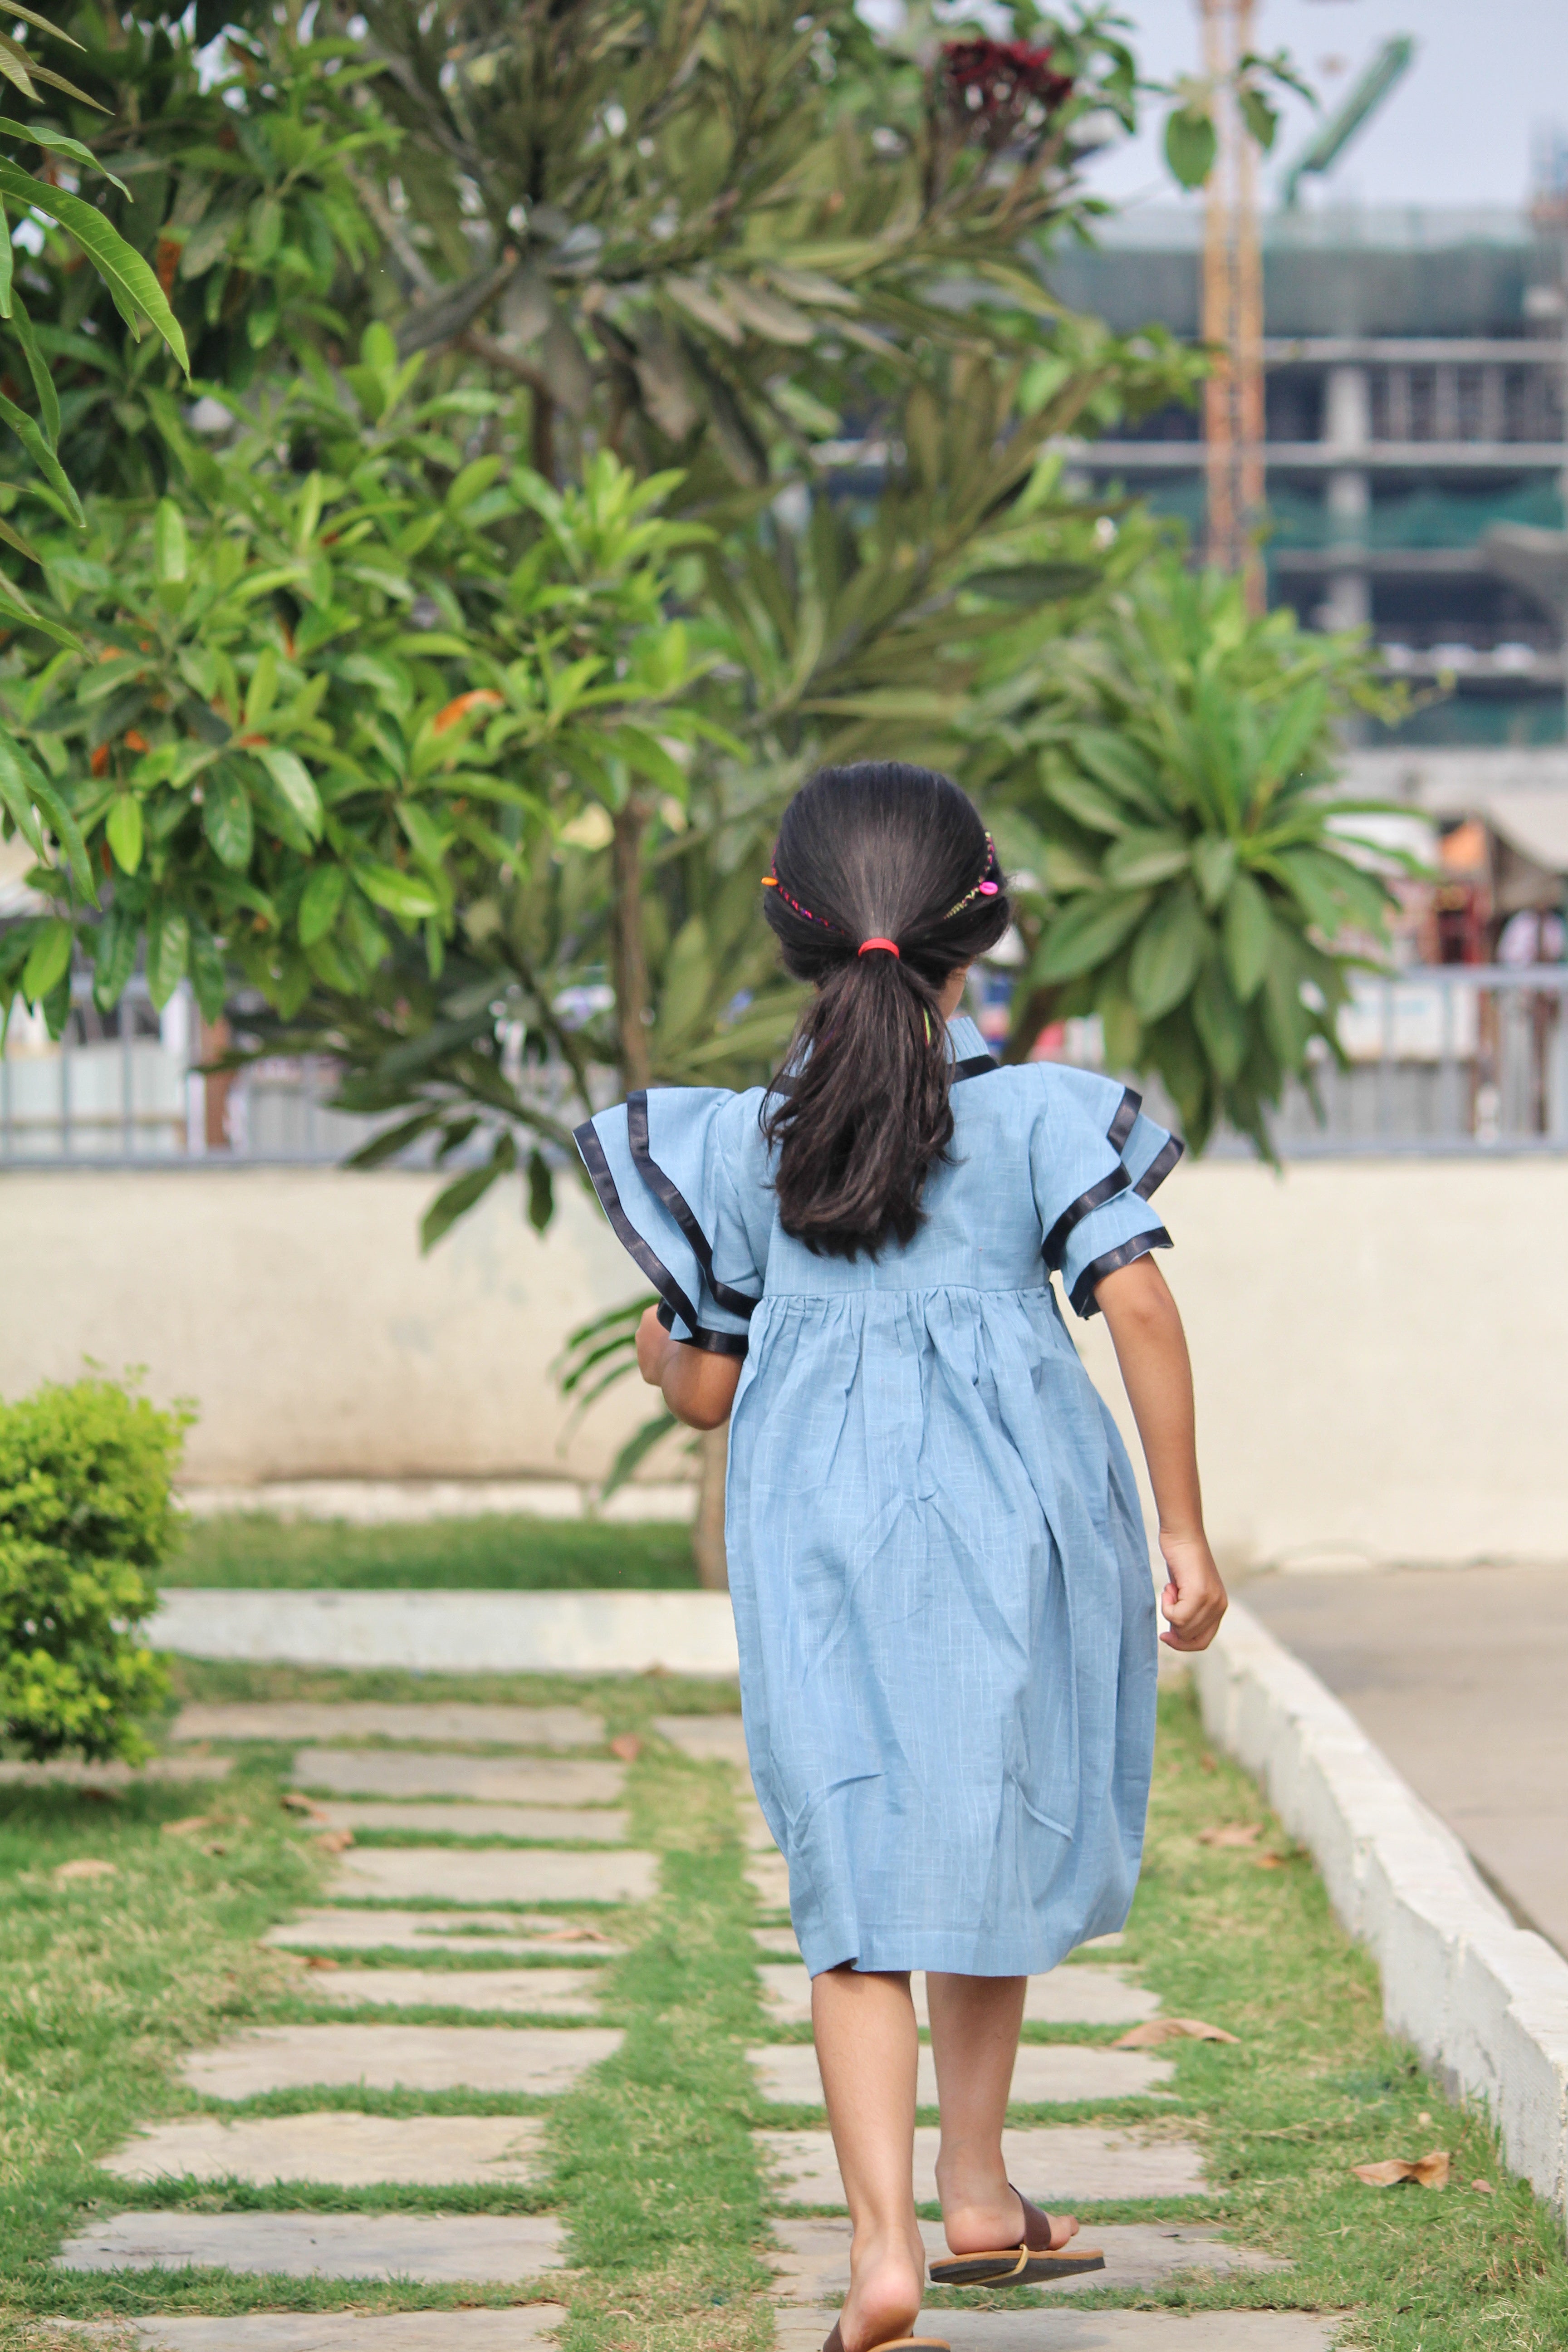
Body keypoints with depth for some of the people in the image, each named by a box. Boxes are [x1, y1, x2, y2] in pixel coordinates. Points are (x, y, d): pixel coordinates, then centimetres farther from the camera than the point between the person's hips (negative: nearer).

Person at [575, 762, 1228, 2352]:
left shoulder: (740, 1146, 3)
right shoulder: (1040, 1115, -1)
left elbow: (698, 1389, 7)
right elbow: (1140, 1307, -10)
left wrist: (650, 1334, 31)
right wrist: (1184, 1529, -4)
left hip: (820, 1534, 0)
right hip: (1013, 1515, 0)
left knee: (858, 1879, -1)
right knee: (990, 1846, 18)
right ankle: (975, 2191, 29)